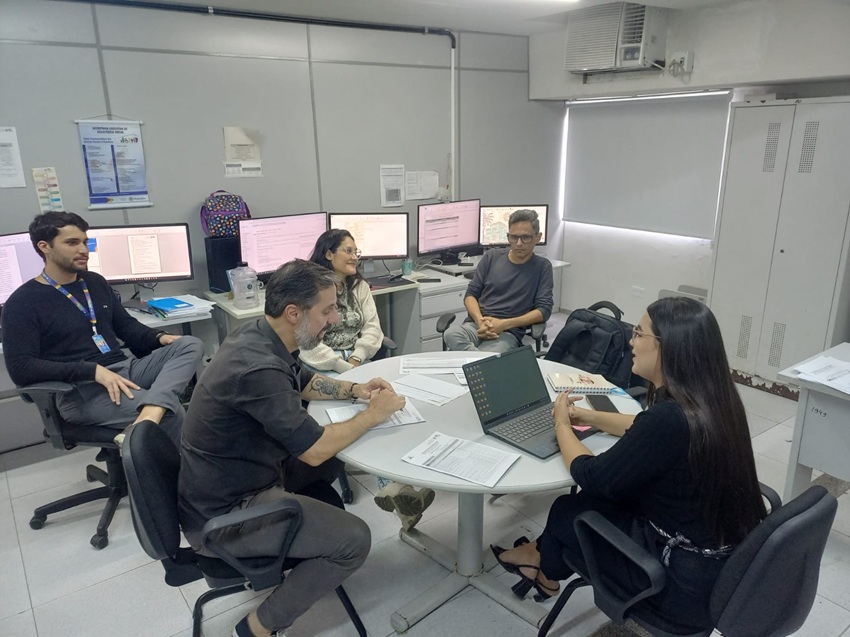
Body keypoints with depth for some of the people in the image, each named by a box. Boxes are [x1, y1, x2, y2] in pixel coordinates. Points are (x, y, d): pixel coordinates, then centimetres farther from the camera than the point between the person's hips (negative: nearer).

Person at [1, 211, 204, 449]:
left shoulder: (95, 282, 16)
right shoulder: (23, 302, -3)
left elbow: (125, 325, 22)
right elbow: (21, 368, -12)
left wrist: (159, 337, -1)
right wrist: (93, 371, -23)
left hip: (125, 368, 7)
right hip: (80, 390, -7)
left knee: (191, 345, -20)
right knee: (171, 412, -31)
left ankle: (145, 422, -42)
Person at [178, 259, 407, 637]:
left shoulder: (258, 336, -4)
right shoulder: (257, 368, -33)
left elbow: (303, 382, 16)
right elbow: (315, 450, -27)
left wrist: (354, 390, 2)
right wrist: (373, 414, -14)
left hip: (236, 480, 9)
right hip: (223, 513, -9)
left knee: (335, 461, 16)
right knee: (354, 539, -12)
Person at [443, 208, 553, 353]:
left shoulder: (542, 266, 7)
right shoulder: (491, 257, 14)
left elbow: (544, 310, -1)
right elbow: (471, 294, 12)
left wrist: (504, 324, -15)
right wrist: (480, 321, -11)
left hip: (508, 332, -3)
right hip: (476, 325, 4)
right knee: (451, 334, -34)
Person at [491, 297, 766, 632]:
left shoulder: (670, 418, -31)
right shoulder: (713, 400, -5)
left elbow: (592, 478, -18)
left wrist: (561, 424, -1)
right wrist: (589, 416, 19)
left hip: (688, 581, -7)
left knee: (567, 511, 10)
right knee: (590, 500, 18)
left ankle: (545, 567, 41)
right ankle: (546, 560, 40)